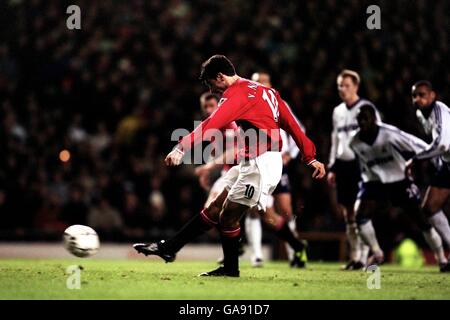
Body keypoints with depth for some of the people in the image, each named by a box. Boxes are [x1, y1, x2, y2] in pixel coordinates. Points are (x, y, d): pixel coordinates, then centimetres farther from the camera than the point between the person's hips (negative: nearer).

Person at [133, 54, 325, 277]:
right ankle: (168, 248, 12)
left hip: (260, 164, -10)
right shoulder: (266, 91, 17)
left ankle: (230, 268, 15)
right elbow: (292, 125, 17)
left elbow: (211, 125, -26)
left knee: (227, 217, 0)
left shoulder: (237, 93, -12)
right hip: (251, 164, 10)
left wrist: (182, 148, -35)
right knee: (215, 209, 10)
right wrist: (311, 158, 21)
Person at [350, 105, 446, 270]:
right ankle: (377, 254, 2)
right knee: (360, 215, -16)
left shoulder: (390, 134, -23)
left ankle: (441, 258, 11)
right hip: (375, 182, 3)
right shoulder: (355, 143, -8)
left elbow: (419, 146, -16)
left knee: (422, 219, -3)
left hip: (400, 180, -3)